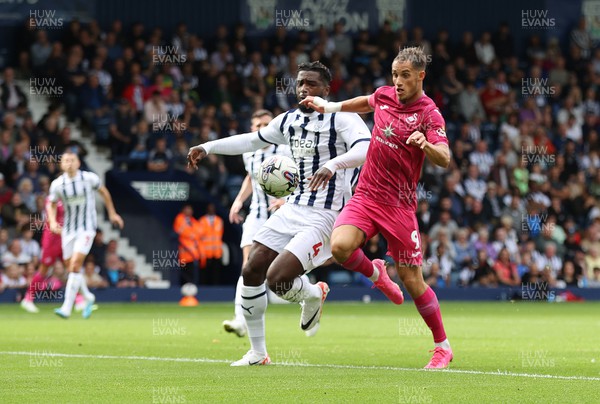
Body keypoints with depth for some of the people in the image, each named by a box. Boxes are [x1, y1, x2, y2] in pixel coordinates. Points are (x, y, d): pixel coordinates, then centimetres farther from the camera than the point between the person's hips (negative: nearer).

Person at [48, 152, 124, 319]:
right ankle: (88, 298, 34)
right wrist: (52, 222, -8)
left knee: (75, 266, -17)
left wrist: (112, 213, 15)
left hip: (87, 228, -3)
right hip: (68, 229, 4)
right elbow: (52, 204, 10)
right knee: (70, 268, 7)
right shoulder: (57, 184, -6)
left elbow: (103, 191, 9)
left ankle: (67, 308, -20)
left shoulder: (89, 178, -10)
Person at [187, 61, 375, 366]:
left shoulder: (342, 118, -11)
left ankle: (314, 295, 15)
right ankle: (257, 352, 15)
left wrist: (333, 165, -45)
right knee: (252, 271, 0)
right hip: (294, 208, 8)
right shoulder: (289, 120, 12)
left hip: (325, 216, -8)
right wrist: (208, 147, 22)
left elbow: (366, 149, -29)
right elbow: (252, 140, 27)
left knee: (277, 278, -21)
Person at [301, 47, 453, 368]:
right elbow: (367, 102, 32)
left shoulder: (429, 113, -12)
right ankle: (375, 272, 10)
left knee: (412, 281, -2)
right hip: (366, 194, 4)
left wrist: (425, 144, -45)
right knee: (340, 246, -24)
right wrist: (329, 106, 32)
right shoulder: (384, 95, 5)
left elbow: (444, 159, -26)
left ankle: (442, 346, 18)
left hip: (399, 205, -4)